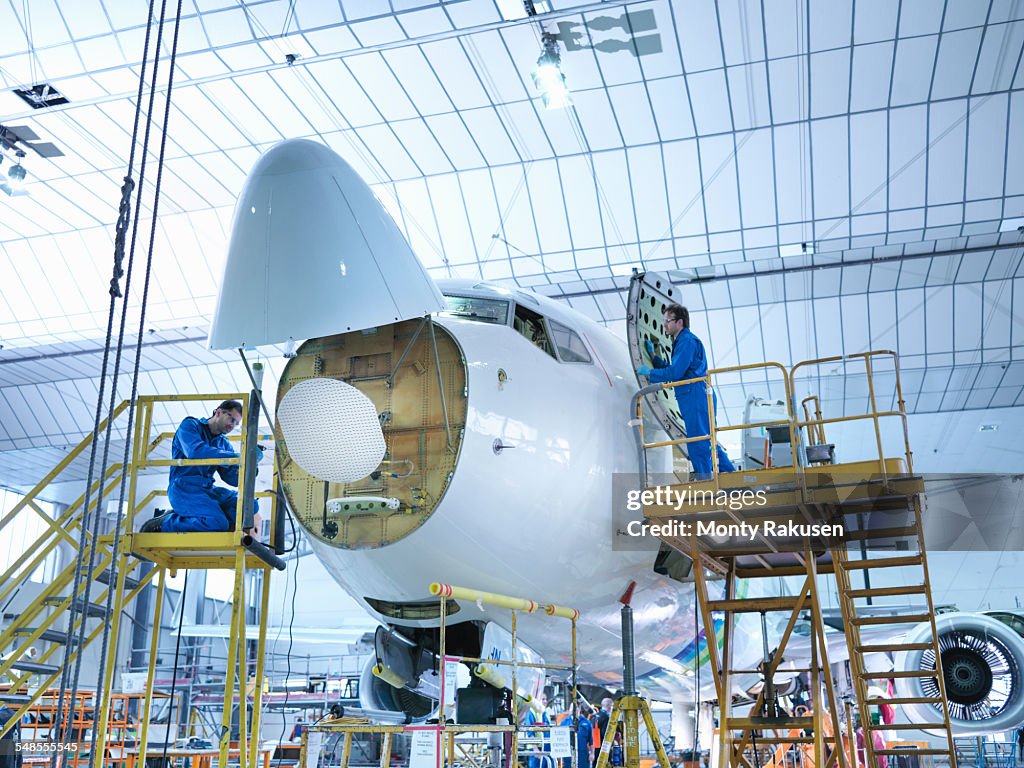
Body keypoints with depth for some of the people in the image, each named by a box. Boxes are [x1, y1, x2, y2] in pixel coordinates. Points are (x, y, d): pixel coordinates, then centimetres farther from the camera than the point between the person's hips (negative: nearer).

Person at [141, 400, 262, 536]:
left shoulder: (224, 444, 18)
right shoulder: (190, 425, 1)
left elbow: (232, 477, 10)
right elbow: (196, 452, -21)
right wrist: (239, 457, -23)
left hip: (207, 489, 6)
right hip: (184, 486, -6)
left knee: (248, 504, -11)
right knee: (218, 523, -28)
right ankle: (159, 525, -11)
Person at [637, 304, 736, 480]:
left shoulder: (687, 341, -10)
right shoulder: (681, 341, 23)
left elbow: (675, 372, -17)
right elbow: (671, 369, 25)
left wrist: (649, 372, -7)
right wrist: (652, 356, 19)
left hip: (696, 398, -11)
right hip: (693, 399, 11)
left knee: (698, 443, -9)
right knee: (707, 441, 14)